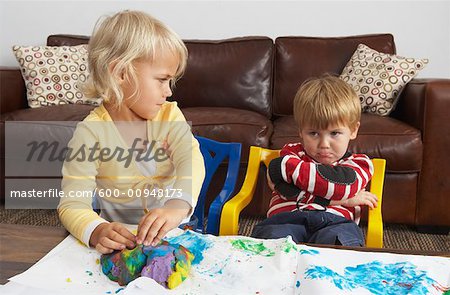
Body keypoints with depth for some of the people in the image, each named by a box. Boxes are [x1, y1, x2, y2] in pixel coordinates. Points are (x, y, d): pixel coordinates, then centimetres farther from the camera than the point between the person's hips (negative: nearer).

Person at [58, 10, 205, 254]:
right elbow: (72, 205, -17)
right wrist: (97, 231, -39)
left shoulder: (169, 114, -2)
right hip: (121, 240, -1)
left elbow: (192, 160, -20)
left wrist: (178, 205, -40)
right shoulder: (91, 132, -13)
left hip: (174, 231, 1)